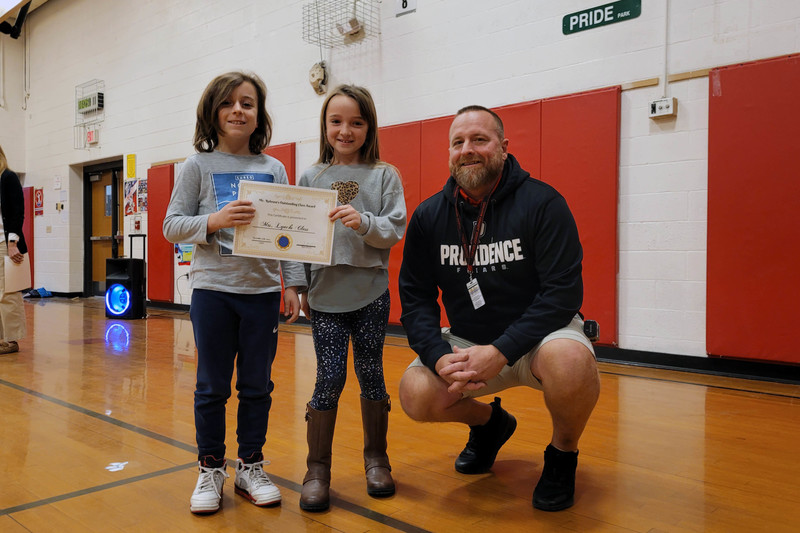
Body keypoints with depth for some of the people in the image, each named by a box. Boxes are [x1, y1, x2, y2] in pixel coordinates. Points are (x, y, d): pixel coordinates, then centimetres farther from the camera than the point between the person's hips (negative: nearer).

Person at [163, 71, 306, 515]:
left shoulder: (274, 170, 6)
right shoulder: (198, 165, 1)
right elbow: (172, 226, -1)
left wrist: (292, 283, 0)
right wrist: (214, 221, -19)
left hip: (262, 292, 2)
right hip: (212, 290, -1)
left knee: (257, 386, 10)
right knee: (212, 387, 9)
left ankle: (250, 465, 26)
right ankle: (211, 469, 25)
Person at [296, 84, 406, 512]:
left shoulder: (384, 176, 2)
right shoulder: (310, 177, 7)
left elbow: (394, 231, -6)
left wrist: (364, 222, -22)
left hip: (370, 294, 0)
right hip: (325, 297, 0)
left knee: (370, 374, 9)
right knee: (329, 378, 0)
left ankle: (376, 458, 27)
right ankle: (317, 469, 15)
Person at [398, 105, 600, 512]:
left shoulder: (542, 203, -14)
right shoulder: (428, 216, -2)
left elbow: (563, 293, -19)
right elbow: (415, 299, -2)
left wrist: (500, 353, -28)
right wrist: (440, 357, -21)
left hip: (540, 336, -3)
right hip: (467, 342, 4)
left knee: (569, 361, -36)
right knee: (416, 395, -19)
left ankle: (562, 454, 0)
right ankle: (488, 422, 17)